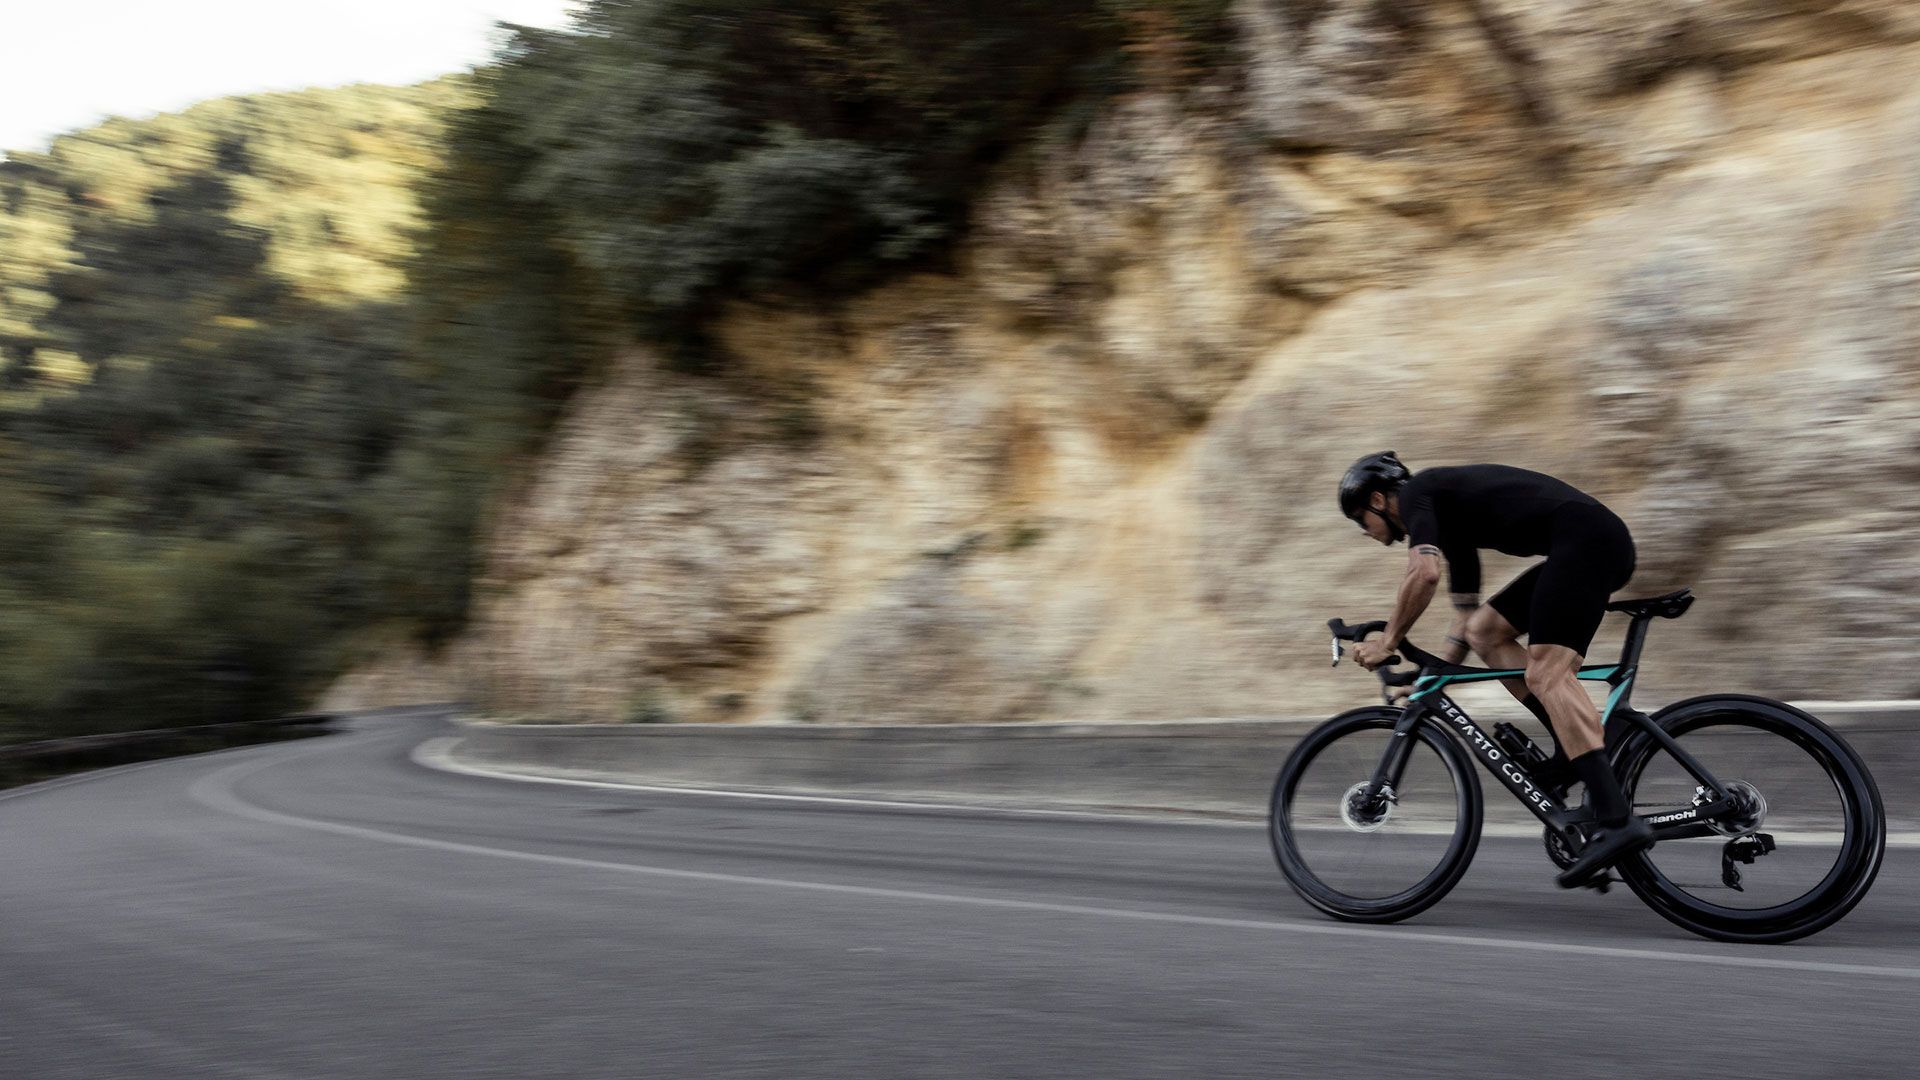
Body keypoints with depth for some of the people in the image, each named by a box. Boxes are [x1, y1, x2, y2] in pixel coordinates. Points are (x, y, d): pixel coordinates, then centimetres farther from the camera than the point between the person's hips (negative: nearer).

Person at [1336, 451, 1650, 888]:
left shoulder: (1416, 493, 2)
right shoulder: (1448, 513, 28)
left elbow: (1424, 575, -15)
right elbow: (1465, 615, 31)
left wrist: (1387, 642, -4)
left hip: (1586, 537, -10)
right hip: (1601, 545, 10)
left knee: (1545, 674, -17)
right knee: (1484, 630, 12)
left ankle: (1618, 820, -27)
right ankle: (1580, 746, 6)